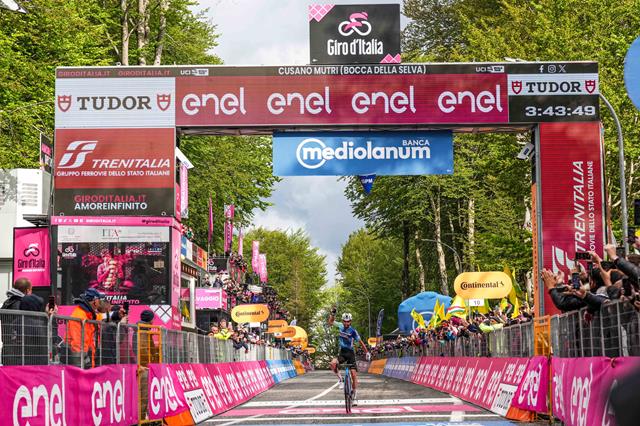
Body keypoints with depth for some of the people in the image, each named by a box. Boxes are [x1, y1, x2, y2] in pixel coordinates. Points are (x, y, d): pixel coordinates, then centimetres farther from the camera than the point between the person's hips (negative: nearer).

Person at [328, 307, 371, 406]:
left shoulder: (353, 331, -13)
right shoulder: (340, 326, -2)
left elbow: (360, 342, -7)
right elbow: (331, 323, 8)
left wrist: (367, 353, -9)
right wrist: (332, 314, -9)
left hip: (350, 353, -3)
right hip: (342, 352, 3)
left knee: (354, 375, -9)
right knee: (333, 363, -30)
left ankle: (355, 397, -3)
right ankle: (340, 379, -5)